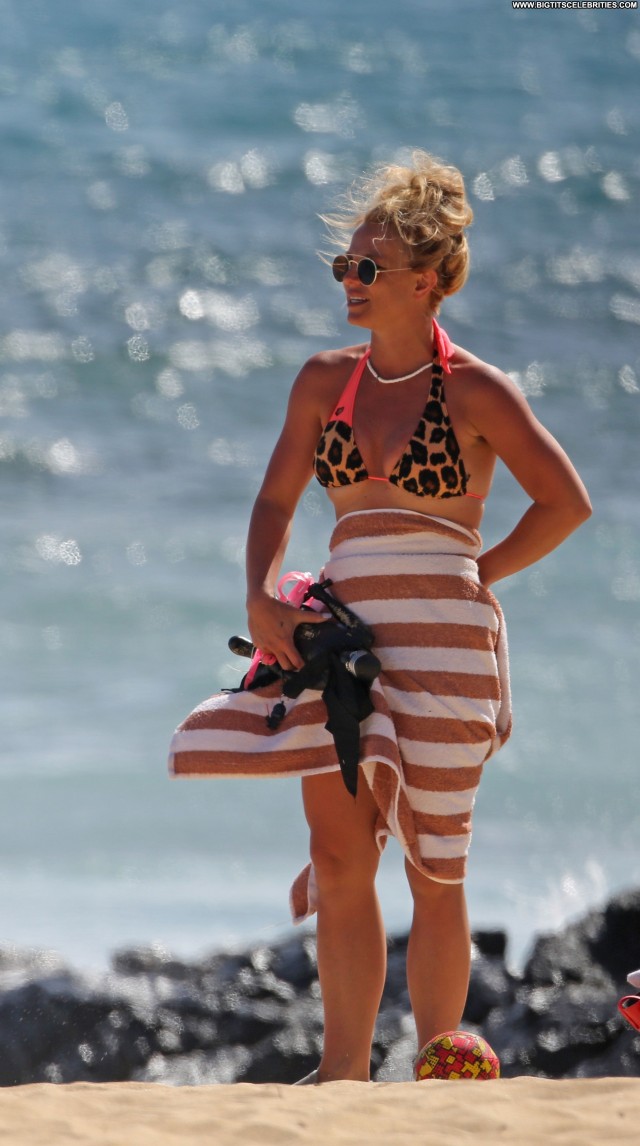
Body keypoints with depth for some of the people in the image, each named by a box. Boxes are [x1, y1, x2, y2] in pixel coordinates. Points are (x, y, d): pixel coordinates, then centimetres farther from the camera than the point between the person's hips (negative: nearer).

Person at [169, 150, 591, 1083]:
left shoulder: (474, 391, -5)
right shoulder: (325, 382, 10)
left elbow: (567, 504, -3)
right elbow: (277, 500, 13)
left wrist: (473, 577, -2)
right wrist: (261, 596, -3)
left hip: (441, 639, -4)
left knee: (435, 871, 1)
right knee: (339, 858, -2)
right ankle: (345, 1069, 1)